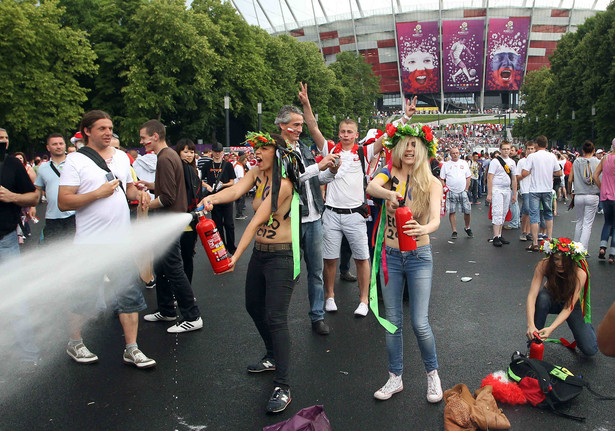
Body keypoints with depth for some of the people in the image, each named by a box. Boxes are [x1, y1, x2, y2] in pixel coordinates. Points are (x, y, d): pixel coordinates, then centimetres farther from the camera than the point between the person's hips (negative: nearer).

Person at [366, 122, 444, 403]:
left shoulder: (432, 183, -3)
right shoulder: (390, 175, 0)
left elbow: (436, 218, -18)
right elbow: (370, 187, -23)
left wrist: (425, 228, -41)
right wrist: (390, 193, -45)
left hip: (419, 256, -2)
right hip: (391, 255, 2)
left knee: (420, 323, -4)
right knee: (393, 321, 10)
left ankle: (432, 374, 22)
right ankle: (395, 378, 26)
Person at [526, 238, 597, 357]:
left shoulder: (580, 273, -30)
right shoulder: (543, 265, -29)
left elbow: (568, 308, -31)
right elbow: (532, 296, -34)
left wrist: (551, 328, -44)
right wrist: (530, 325, -48)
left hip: (571, 303, 0)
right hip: (551, 299, 0)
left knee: (590, 350, -11)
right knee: (542, 297, -37)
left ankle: (586, 324, 21)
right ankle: (534, 341, -20)